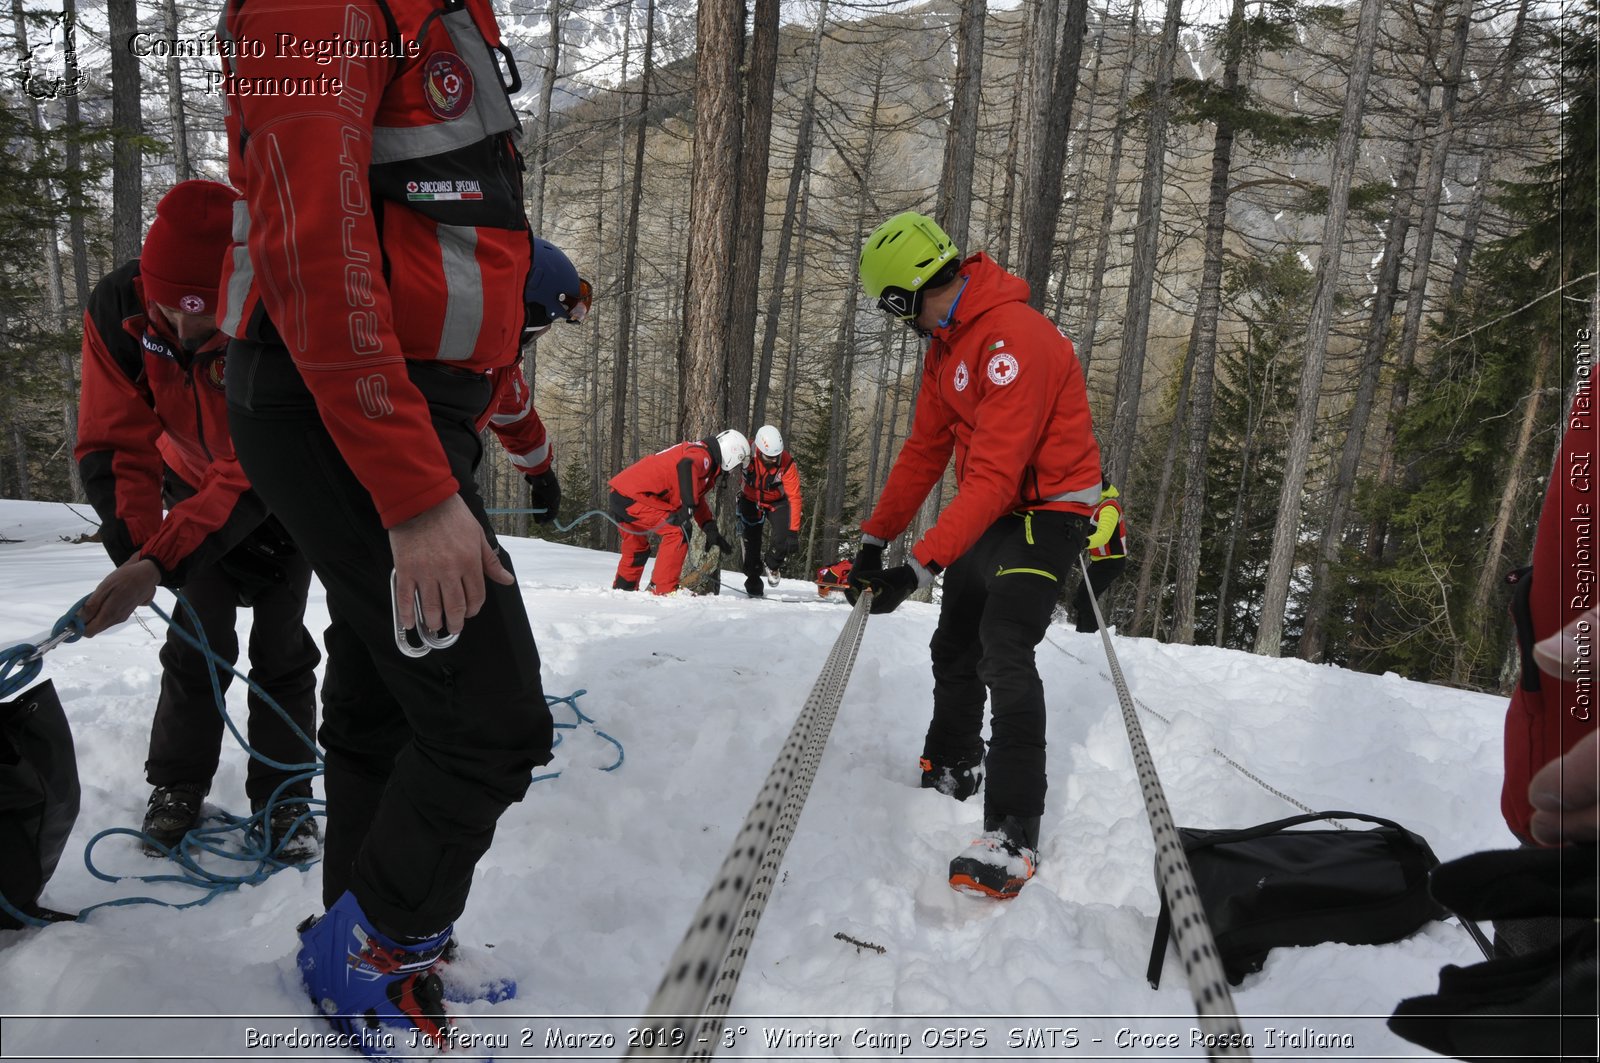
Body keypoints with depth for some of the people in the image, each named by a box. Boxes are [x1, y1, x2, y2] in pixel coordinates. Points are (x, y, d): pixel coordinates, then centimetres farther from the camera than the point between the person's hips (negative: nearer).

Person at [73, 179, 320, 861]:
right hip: (196, 486, 3)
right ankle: (178, 784, 19)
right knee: (199, 637, 0)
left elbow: (257, 472, -40)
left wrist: (158, 559, -47)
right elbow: (115, 446, -21)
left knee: (280, 642, -3)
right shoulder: (117, 307, -25)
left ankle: (283, 793, 11)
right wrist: (134, 545, -37)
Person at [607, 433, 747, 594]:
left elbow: (697, 499, 28)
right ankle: (664, 591, -9)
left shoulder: (701, 452, 20)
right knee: (679, 530, -12)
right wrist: (688, 506, -38)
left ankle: (622, 589, 44)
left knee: (638, 550, 27)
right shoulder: (703, 454, -11)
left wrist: (710, 530, 21)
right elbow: (686, 466, -36)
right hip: (633, 496, -10)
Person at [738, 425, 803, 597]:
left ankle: (771, 563, 20)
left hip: (777, 502, -1)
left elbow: (794, 498, -30)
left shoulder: (787, 463, -33)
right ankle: (753, 583, 23)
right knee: (752, 543, 1)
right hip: (751, 500, 1)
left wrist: (794, 530, -33)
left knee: (784, 542, -14)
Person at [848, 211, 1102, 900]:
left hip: (1046, 512, -10)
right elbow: (925, 449, 10)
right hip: (988, 513, 10)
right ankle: (949, 768, 40)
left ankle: (1013, 834, -19)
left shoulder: (1014, 340, -26)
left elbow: (995, 474, -32)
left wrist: (921, 565, -37)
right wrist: (876, 538, 7)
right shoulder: (946, 342, 6)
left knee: (1003, 652, -24)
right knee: (953, 648, 18)